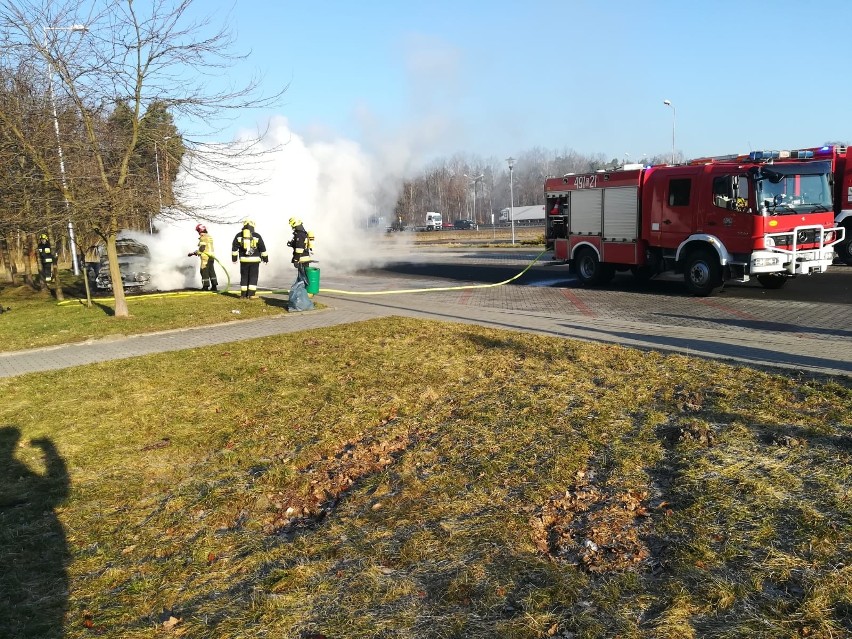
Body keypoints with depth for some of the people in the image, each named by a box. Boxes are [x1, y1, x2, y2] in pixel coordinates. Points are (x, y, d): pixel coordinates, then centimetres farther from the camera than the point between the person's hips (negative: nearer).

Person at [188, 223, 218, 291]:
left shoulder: (203, 238, -14)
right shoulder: (209, 237, 15)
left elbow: (202, 248, -20)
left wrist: (194, 253, -11)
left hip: (205, 257, -9)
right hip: (211, 256, 9)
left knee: (204, 271, -1)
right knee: (211, 271, 11)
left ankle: (206, 286, 1)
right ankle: (214, 286, 11)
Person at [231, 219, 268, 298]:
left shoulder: (239, 235, 3)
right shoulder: (257, 236, -2)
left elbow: (234, 247, 5)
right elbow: (262, 248, 0)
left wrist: (234, 258, 13)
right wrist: (265, 258, 8)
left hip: (244, 260, 2)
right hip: (255, 260, -2)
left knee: (244, 277, 10)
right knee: (253, 277, 2)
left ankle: (243, 294, 13)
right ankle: (251, 294, -5)